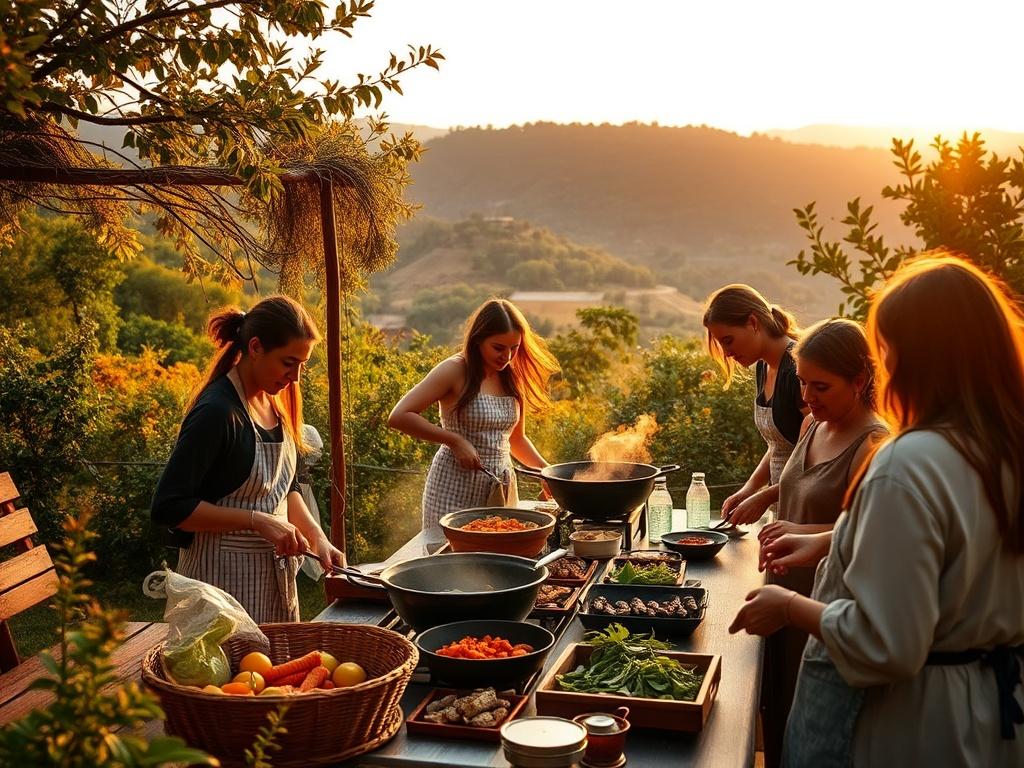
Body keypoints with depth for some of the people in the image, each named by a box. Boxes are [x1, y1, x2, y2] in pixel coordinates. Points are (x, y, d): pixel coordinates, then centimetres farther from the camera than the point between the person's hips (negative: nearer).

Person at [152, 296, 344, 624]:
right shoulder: (216, 412, -19)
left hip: (274, 569, 8)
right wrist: (257, 520, -24)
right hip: (223, 576, -8)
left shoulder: (275, 402, 5)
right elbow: (168, 507, -20)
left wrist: (316, 536, 1)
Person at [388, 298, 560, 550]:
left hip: (502, 488, 6)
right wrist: (456, 440, -19)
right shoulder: (455, 371, -10)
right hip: (456, 487, -5)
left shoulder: (513, 378, 8)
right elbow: (398, 416, -17)